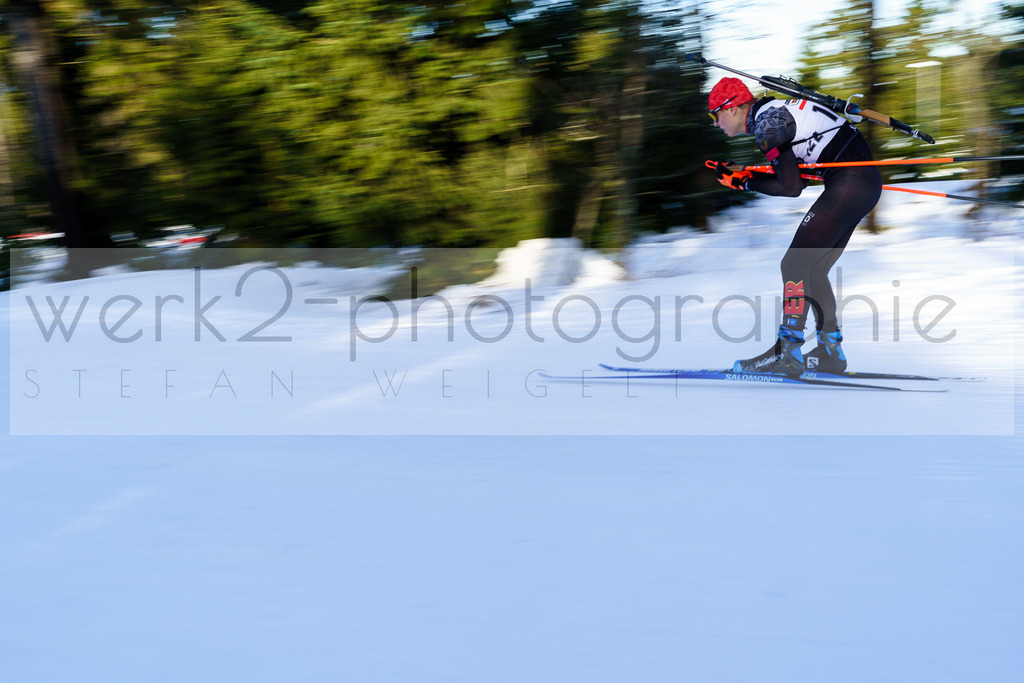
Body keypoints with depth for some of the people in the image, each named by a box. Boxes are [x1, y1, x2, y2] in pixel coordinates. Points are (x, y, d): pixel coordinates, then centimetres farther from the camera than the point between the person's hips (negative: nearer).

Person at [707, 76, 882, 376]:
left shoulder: (767, 126, -13)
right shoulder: (772, 112, 17)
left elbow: (791, 187, -15)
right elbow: (798, 176, 20)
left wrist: (745, 183, -3)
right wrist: (744, 175, 14)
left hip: (849, 183, -10)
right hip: (866, 182, 10)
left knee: (795, 264, -8)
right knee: (813, 269, 14)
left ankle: (787, 354, -9)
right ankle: (830, 352, 18)